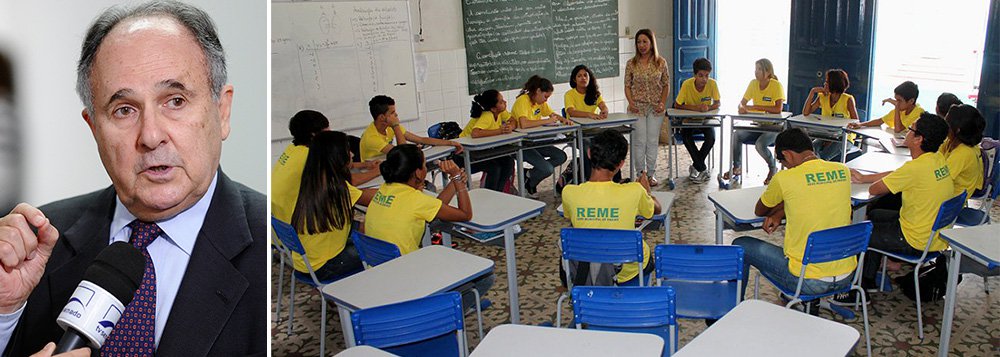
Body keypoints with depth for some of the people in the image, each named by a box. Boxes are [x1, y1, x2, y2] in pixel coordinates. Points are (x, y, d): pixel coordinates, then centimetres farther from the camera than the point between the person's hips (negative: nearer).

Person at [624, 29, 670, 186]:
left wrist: (663, 103, -5)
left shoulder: (661, 62, 0)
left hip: (655, 108, 1)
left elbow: (666, 85, 6)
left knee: (653, 141, 5)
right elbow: (627, 86, 3)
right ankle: (641, 173, 11)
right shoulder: (631, 64, 0)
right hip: (638, 107, -1)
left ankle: (651, 174, 14)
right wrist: (631, 102, -11)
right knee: (640, 141, 0)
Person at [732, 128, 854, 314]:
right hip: (846, 276, 6)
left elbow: (759, 211, 4)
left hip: (809, 281, -6)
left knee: (740, 246, 13)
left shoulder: (785, 178, -15)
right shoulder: (843, 171, 1)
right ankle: (812, 305, 46)